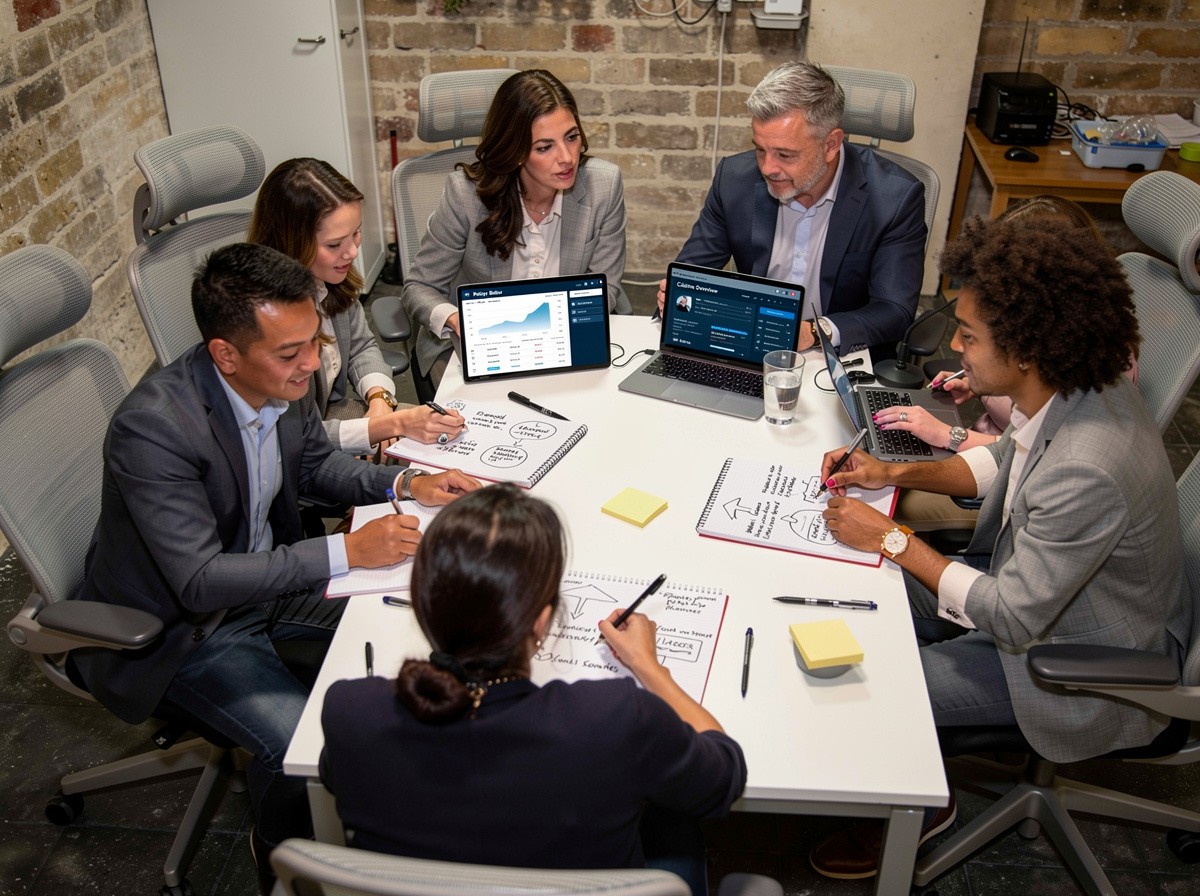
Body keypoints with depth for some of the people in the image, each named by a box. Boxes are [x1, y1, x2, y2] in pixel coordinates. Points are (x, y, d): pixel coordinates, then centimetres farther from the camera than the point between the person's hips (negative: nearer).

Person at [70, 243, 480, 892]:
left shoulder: (285, 378, -13)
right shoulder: (153, 426, -34)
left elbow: (314, 463, 7)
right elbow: (200, 581, -33)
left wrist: (405, 483, -10)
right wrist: (346, 551, -34)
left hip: (262, 570, 7)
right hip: (175, 624, -7)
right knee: (299, 745, -22)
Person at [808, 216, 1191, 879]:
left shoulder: (1086, 473, -39)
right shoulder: (1065, 387, -12)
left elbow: (1012, 621, -28)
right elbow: (1005, 462, 9)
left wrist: (892, 539, -21)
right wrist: (896, 472, -5)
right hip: (1027, 581, 9)